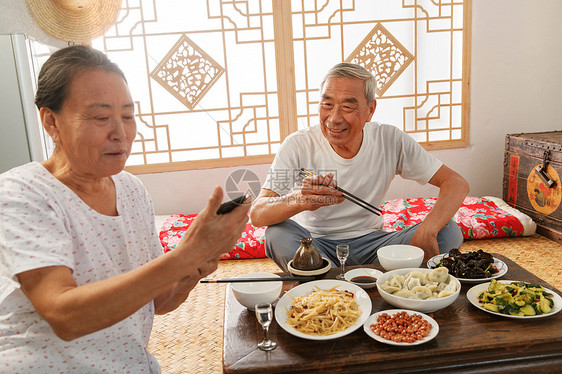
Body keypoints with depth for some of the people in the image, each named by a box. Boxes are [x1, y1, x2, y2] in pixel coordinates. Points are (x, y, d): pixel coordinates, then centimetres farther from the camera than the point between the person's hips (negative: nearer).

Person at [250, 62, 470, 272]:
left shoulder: (390, 141, -11)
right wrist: (298, 200, -46)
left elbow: (456, 184, -10)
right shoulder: (298, 146, -16)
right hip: (315, 245, -1)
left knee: (448, 232, -17)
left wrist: (426, 232, -30)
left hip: (369, 242, 2)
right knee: (277, 234, -32)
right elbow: (256, 214, -23)